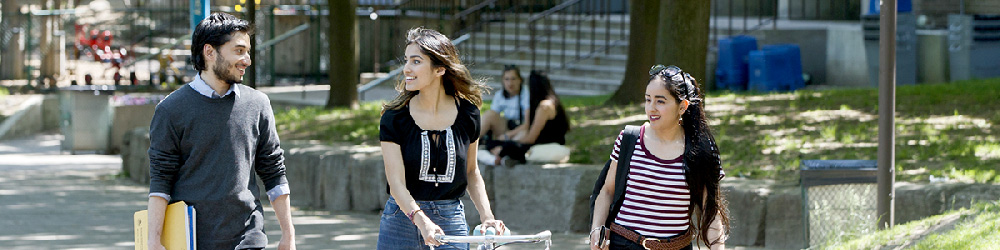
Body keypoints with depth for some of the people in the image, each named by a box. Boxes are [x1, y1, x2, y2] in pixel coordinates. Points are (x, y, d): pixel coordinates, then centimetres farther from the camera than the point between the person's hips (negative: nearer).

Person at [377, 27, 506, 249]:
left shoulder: (467, 114, -1)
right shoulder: (394, 117, -7)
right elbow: (396, 182, -14)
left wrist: (487, 216, 0)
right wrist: (422, 221, -30)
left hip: (451, 222, 1)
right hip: (402, 220, -1)